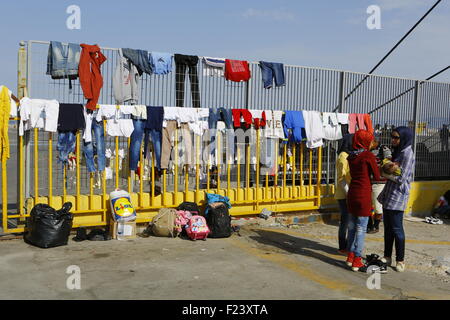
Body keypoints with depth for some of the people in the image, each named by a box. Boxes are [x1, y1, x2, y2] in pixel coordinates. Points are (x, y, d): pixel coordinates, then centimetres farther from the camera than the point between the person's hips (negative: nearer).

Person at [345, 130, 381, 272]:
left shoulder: (351, 156, 8)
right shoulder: (369, 156, -11)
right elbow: (377, 176, -8)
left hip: (352, 193, 7)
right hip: (364, 195, -7)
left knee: (352, 225, 15)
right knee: (361, 228, 0)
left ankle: (350, 257, 23)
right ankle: (357, 261, 5)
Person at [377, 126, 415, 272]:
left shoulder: (407, 154, -14)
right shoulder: (397, 151, 14)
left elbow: (401, 178, -17)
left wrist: (383, 173, -11)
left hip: (398, 196, -9)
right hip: (389, 194, 9)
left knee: (396, 229, -2)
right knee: (388, 227, 14)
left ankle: (400, 260, 9)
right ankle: (387, 257, 24)